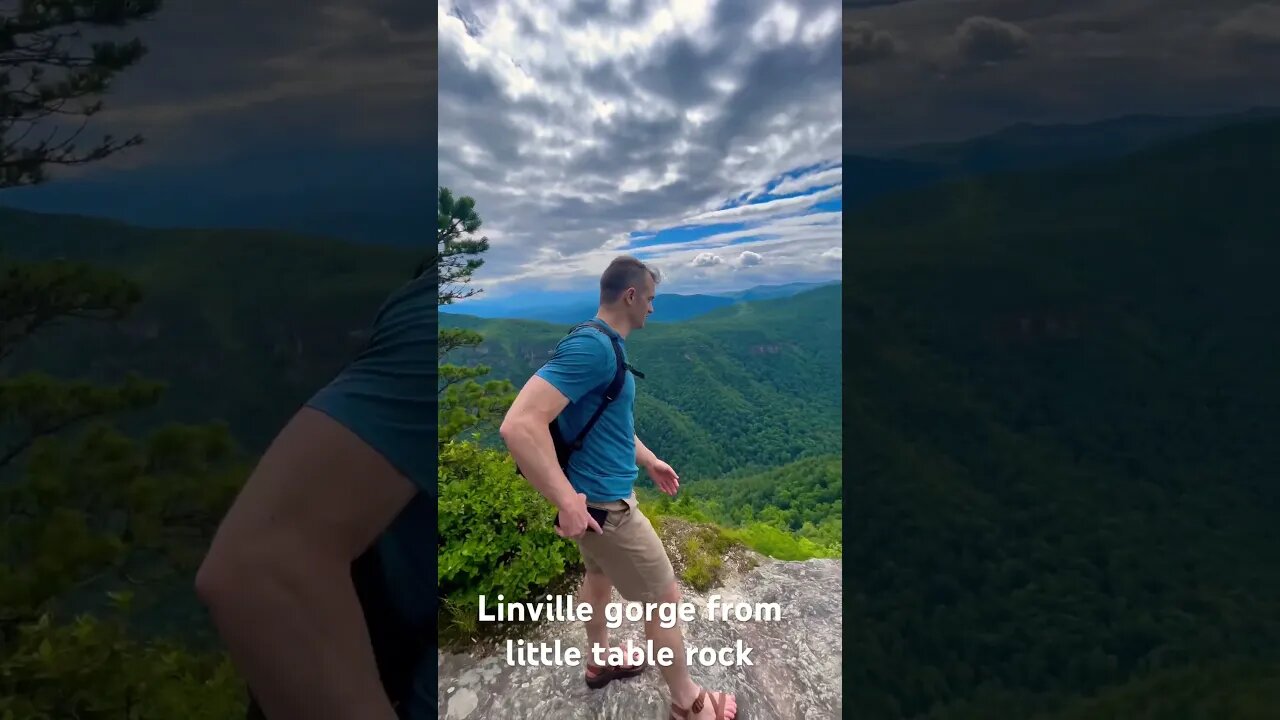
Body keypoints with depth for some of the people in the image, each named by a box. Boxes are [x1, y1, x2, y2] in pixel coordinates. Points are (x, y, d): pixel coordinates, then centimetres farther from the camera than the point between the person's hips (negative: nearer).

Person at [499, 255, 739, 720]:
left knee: (599, 577, 28)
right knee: (666, 600, 6)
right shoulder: (593, 346, -27)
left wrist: (650, 461, 26)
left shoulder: (603, 344, 5)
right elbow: (519, 425, -36)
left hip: (598, 493, 10)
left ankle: (599, 663, 51)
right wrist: (567, 502, -31)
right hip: (605, 503, -10)